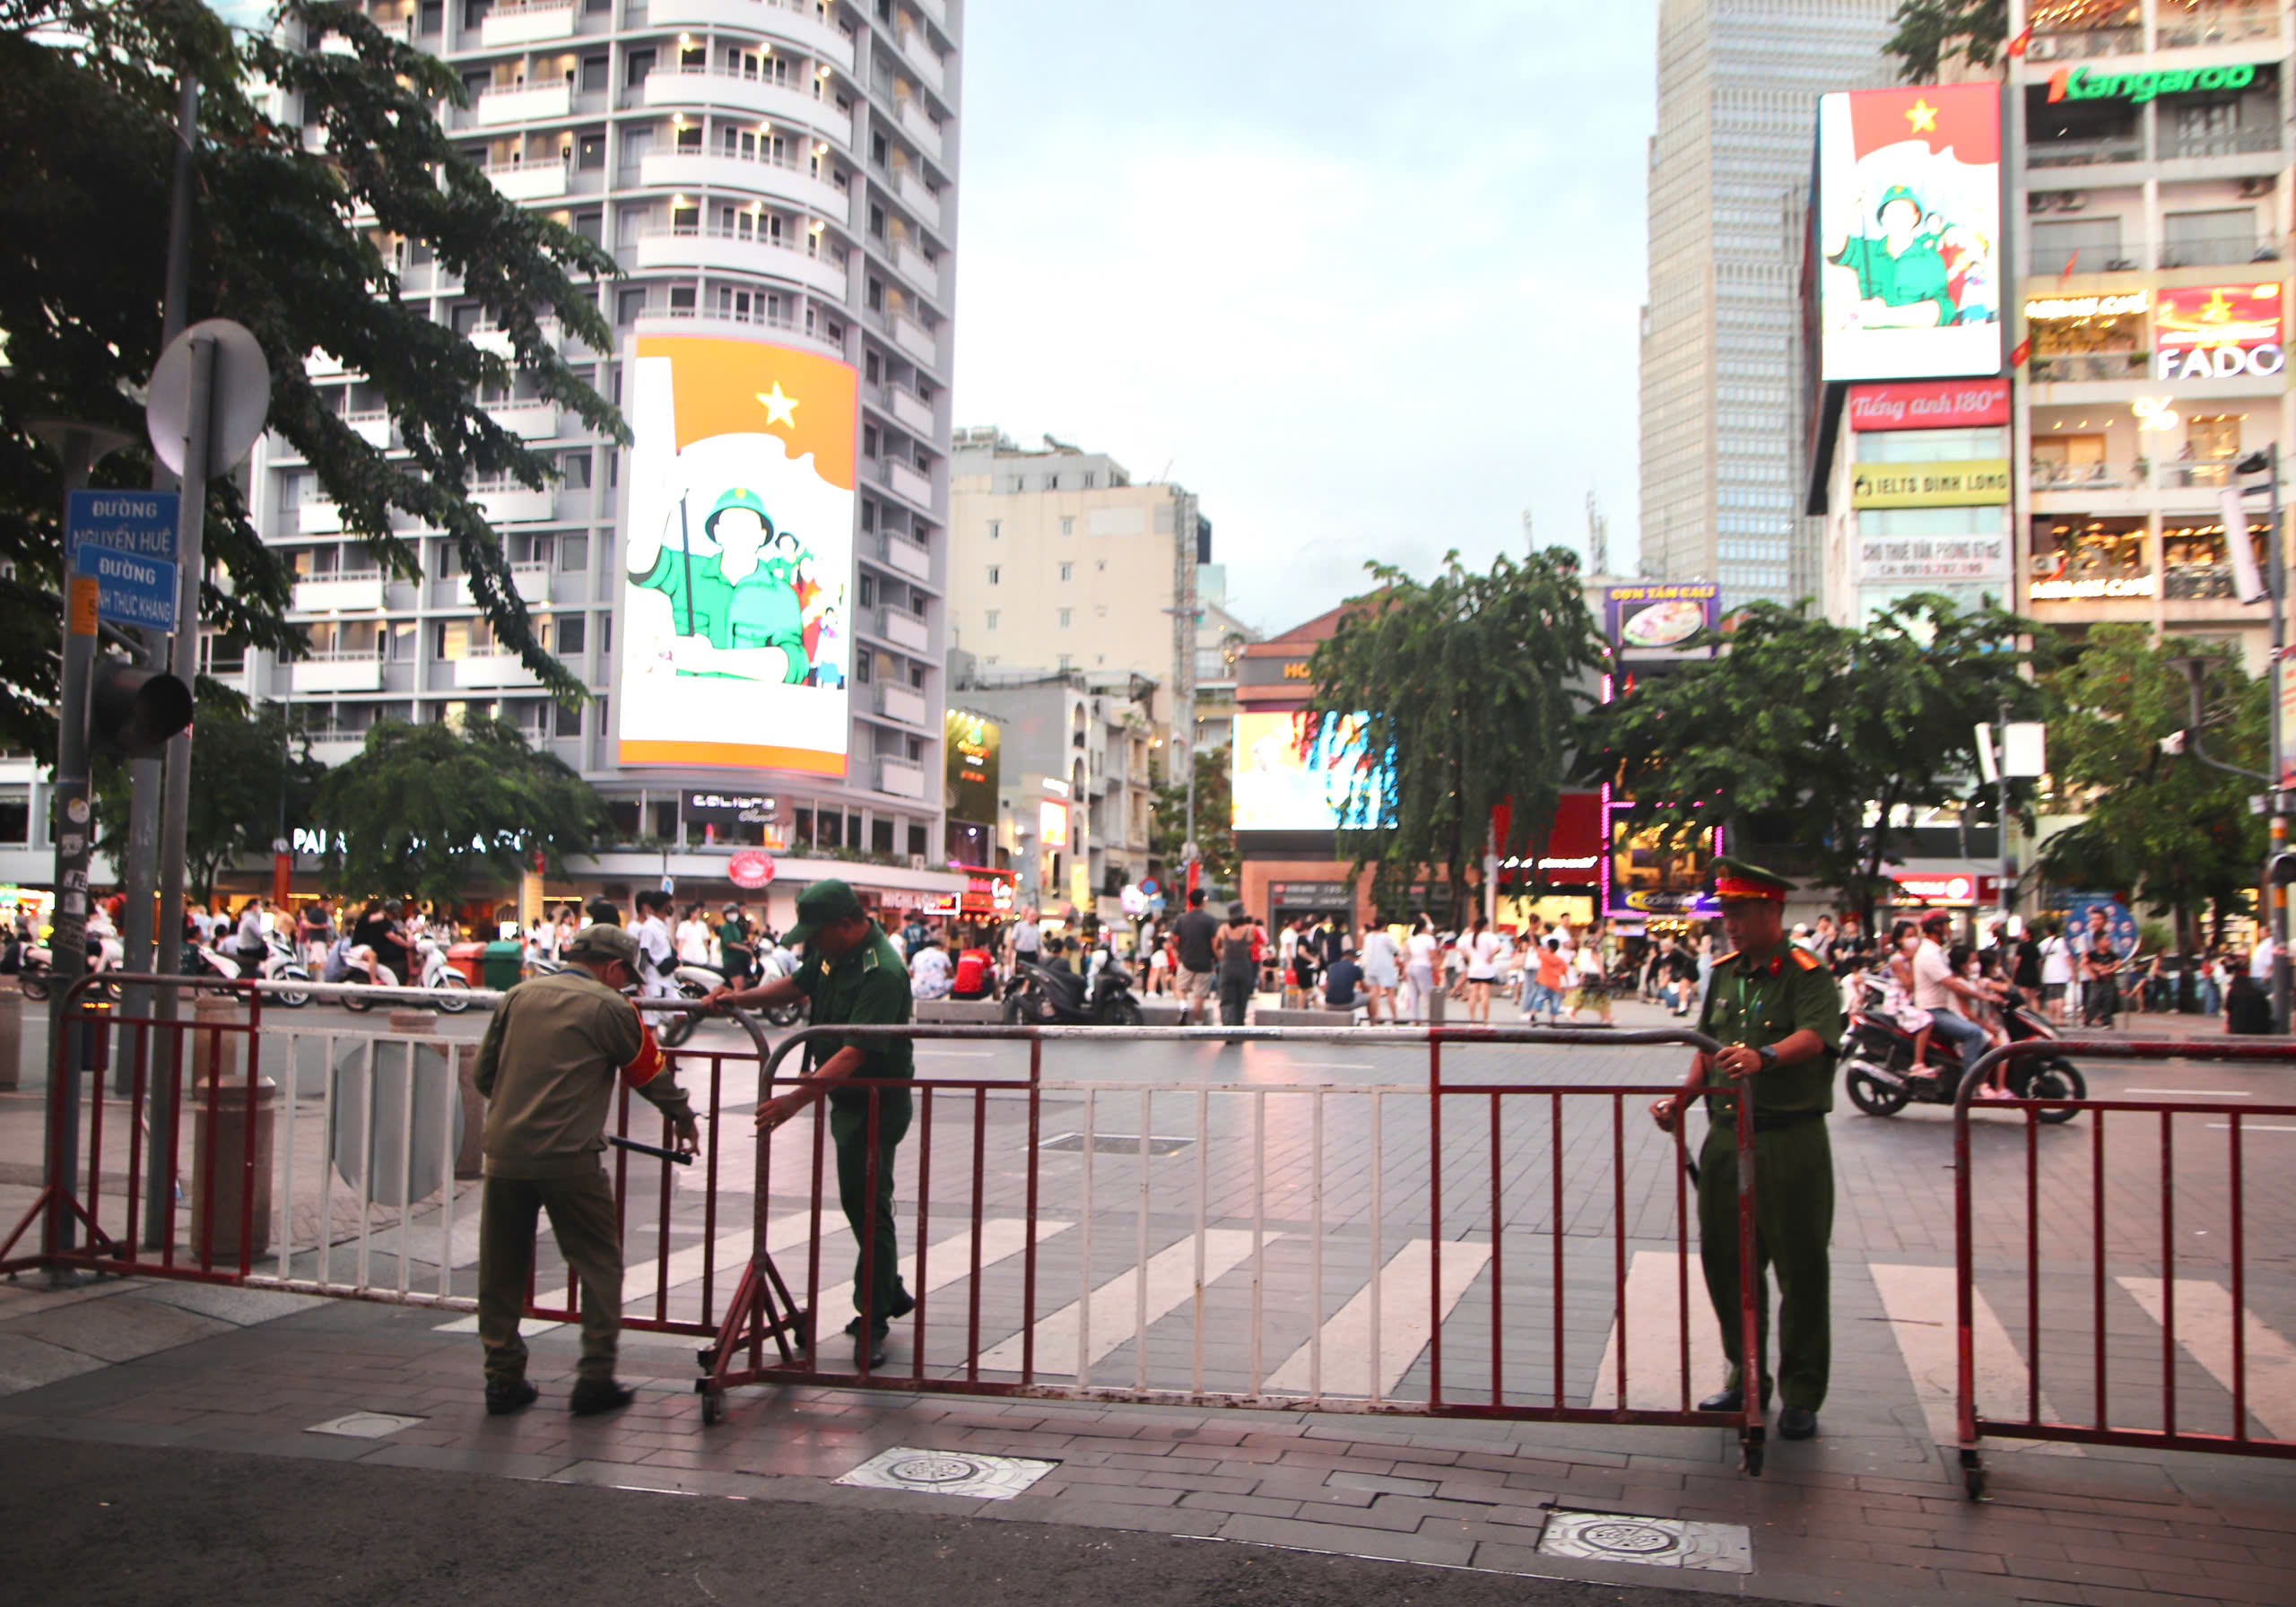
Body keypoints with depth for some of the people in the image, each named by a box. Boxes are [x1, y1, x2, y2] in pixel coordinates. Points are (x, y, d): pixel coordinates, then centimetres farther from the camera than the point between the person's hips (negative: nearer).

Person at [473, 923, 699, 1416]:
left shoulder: (519, 996, 11)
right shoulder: (610, 1007, -2)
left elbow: (483, 1072, 17)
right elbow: (652, 1074, 7)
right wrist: (684, 1120, 24)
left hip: (505, 1151, 5)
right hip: (569, 1158, -5)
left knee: (501, 1269, 15)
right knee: (600, 1264, 9)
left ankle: (503, 1378, 20)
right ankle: (595, 1378, 8)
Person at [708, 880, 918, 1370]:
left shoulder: (882, 972, -28)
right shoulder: (834, 950, 3)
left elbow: (856, 1051, -35)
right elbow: (799, 984, 18)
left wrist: (798, 1098, -43)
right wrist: (740, 997, 1)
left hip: (875, 1104, -10)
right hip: (846, 1098, 10)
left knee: (868, 1207, -4)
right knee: (859, 1202, 19)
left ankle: (873, 1321, 6)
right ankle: (891, 1295, 35)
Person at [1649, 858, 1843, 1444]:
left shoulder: (1806, 974, -9)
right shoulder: (1724, 972, 12)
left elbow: (1815, 1035, -27)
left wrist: (1765, 1056, -46)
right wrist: (1683, 1099, 4)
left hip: (1791, 1141, -6)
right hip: (1726, 1136, 7)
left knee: (1800, 1271, 2)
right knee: (1725, 1262, 12)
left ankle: (1801, 1396, 15)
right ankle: (1747, 1378, 28)